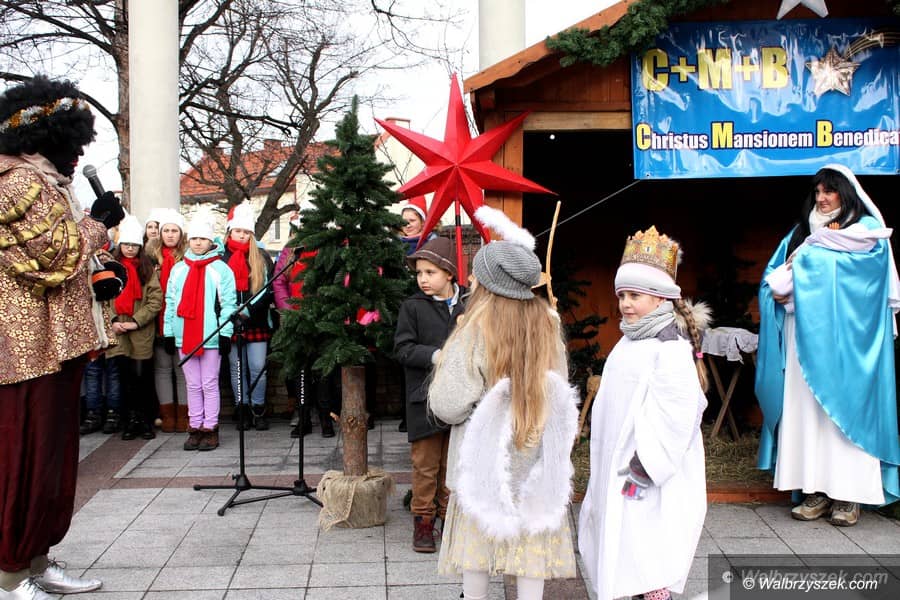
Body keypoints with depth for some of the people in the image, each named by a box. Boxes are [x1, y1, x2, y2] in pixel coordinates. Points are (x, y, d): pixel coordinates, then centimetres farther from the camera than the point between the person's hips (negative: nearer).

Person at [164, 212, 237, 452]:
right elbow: (170, 301, 12)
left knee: (210, 384, 1)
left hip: (211, 335, -4)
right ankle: (195, 428, 16)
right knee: (193, 385, 10)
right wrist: (169, 332, 7)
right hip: (184, 335, 4)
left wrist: (225, 333, -11)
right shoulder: (178, 268, 12)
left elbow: (228, 303, -5)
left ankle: (210, 429, 8)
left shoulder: (221, 268, -1)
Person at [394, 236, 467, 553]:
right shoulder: (413, 306, -4)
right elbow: (402, 349, -7)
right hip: (425, 398, -2)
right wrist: (434, 355, -19)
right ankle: (423, 520, 18)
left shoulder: (466, 305, 1)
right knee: (426, 464, 5)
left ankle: (449, 515, 28)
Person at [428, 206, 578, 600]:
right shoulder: (548, 323, -2)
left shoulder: (476, 328, -16)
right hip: (537, 455, 4)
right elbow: (559, 387, 7)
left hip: (484, 455, -3)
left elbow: (448, 404, -18)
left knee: (479, 536, 10)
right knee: (531, 538, 9)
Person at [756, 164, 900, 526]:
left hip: (848, 338, -4)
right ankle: (816, 490, 4)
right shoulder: (800, 234, 18)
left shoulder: (868, 232, 6)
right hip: (806, 338, 4)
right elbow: (773, 280, 14)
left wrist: (811, 251, -5)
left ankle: (848, 495, 0)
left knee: (845, 408, -5)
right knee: (805, 409, -1)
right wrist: (780, 293, -10)